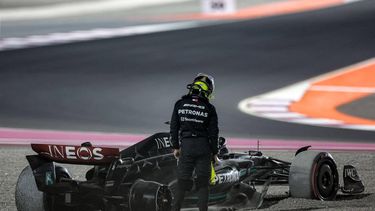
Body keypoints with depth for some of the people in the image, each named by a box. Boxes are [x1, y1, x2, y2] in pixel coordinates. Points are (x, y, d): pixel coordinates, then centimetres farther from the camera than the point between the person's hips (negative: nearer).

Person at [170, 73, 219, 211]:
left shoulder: (180, 104, 0)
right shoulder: (209, 108, -4)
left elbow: (174, 127, 3)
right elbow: (213, 133, -2)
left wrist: (176, 146, 12)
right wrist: (215, 153, 8)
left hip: (186, 146, 1)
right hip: (203, 147, -1)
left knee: (182, 181, 8)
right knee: (203, 183, 6)